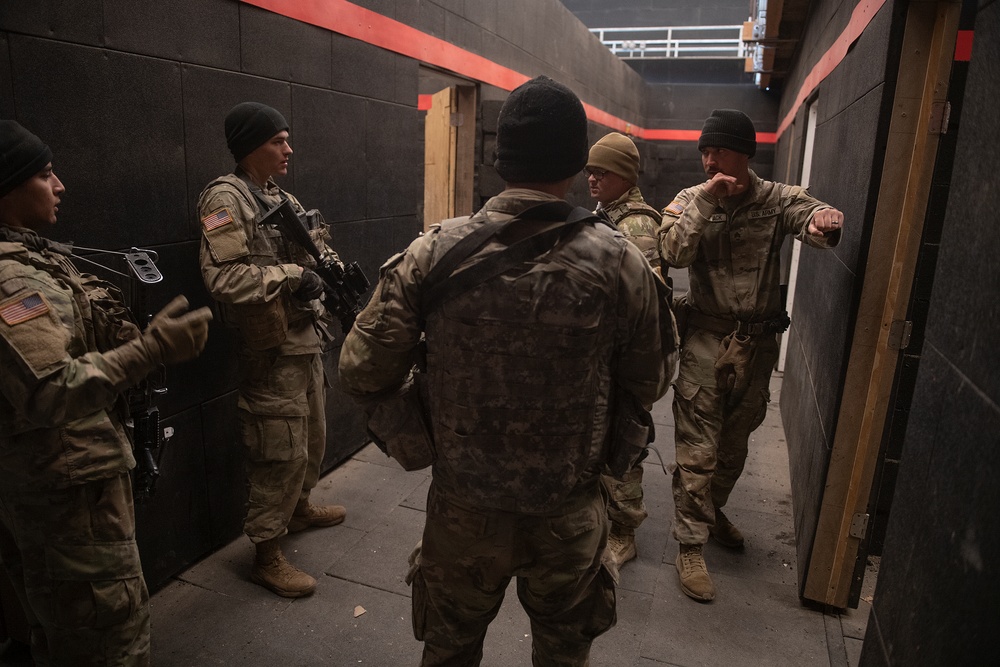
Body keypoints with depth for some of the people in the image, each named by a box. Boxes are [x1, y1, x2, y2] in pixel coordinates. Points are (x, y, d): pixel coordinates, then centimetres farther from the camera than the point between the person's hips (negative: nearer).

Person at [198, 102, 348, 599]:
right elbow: (223, 277, -24)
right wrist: (292, 275, -23)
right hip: (272, 348, -9)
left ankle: (299, 507, 44)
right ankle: (266, 555, 14)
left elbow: (311, 253, 19)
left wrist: (334, 266, -1)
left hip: (308, 338, 9)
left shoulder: (283, 197, 13)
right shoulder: (225, 198, -14)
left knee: (312, 436, 22)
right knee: (280, 450, -2)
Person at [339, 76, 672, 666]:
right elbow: (648, 388, -3)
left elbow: (362, 375, -11)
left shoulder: (434, 253, -15)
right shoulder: (620, 262, -14)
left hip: (463, 511, 0)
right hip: (569, 517, 1)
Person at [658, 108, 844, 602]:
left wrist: (824, 221, -42)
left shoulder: (776, 200, -1)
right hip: (705, 339, -2)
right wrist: (706, 200, -23)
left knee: (735, 444, 19)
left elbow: (810, 213, -19)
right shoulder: (689, 201, -2)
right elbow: (673, 252, -18)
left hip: (757, 343, 3)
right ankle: (690, 545, 12)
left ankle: (713, 511, 44)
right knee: (697, 450, -2)